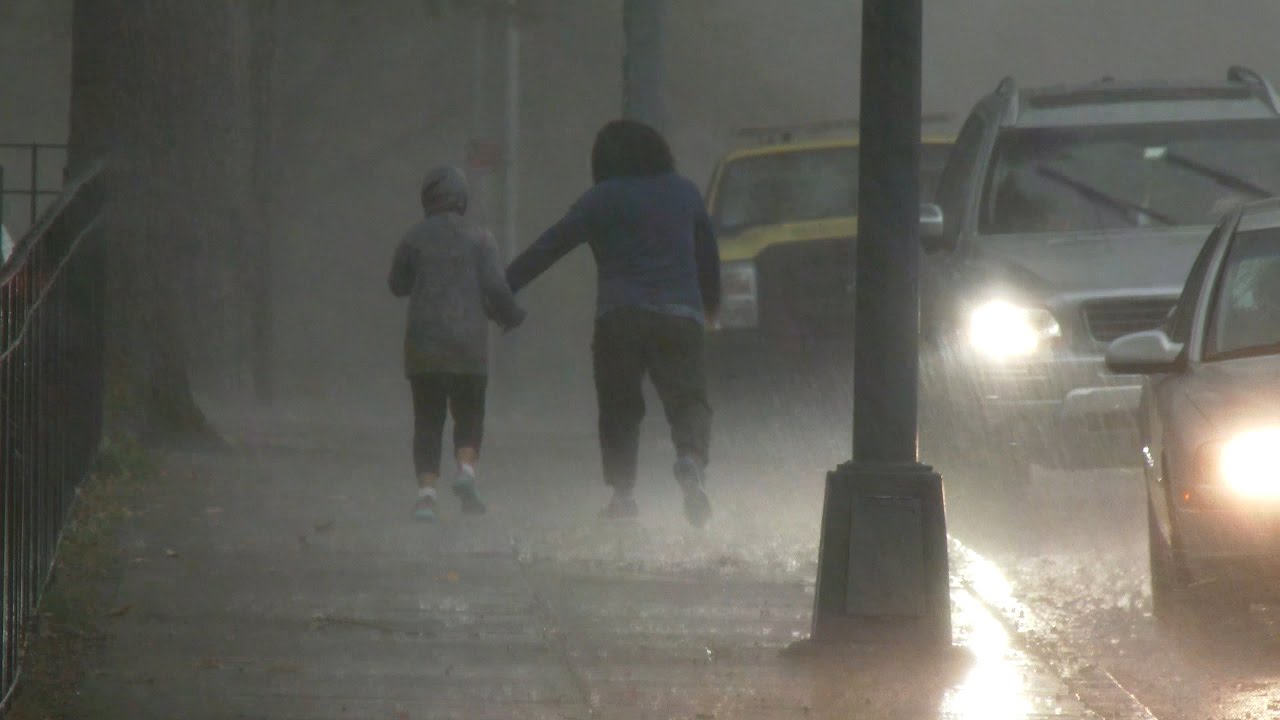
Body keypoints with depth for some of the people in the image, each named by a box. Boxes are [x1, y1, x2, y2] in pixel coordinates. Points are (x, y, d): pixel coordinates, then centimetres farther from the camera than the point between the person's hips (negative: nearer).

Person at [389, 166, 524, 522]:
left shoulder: (415, 238, 1)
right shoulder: (478, 239, 0)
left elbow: (398, 285, 11)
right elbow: (495, 287, -7)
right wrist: (511, 316, 11)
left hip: (424, 343, 0)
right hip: (469, 344, 0)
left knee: (428, 420, 5)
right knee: (469, 414, 14)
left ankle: (426, 492, -10)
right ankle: (466, 469, -13)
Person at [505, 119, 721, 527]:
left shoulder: (602, 200, 3)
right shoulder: (684, 193, 14)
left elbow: (549, 248, -1)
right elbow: (708, 253, 25)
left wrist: (502, 289, 1)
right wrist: (711, 302, 41)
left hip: (619, 317, -2)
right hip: (680, 315, 2)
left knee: (619, 407, 7)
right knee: (688, 398, -2)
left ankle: (622, 491, -1)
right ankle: (691, 459, -31)